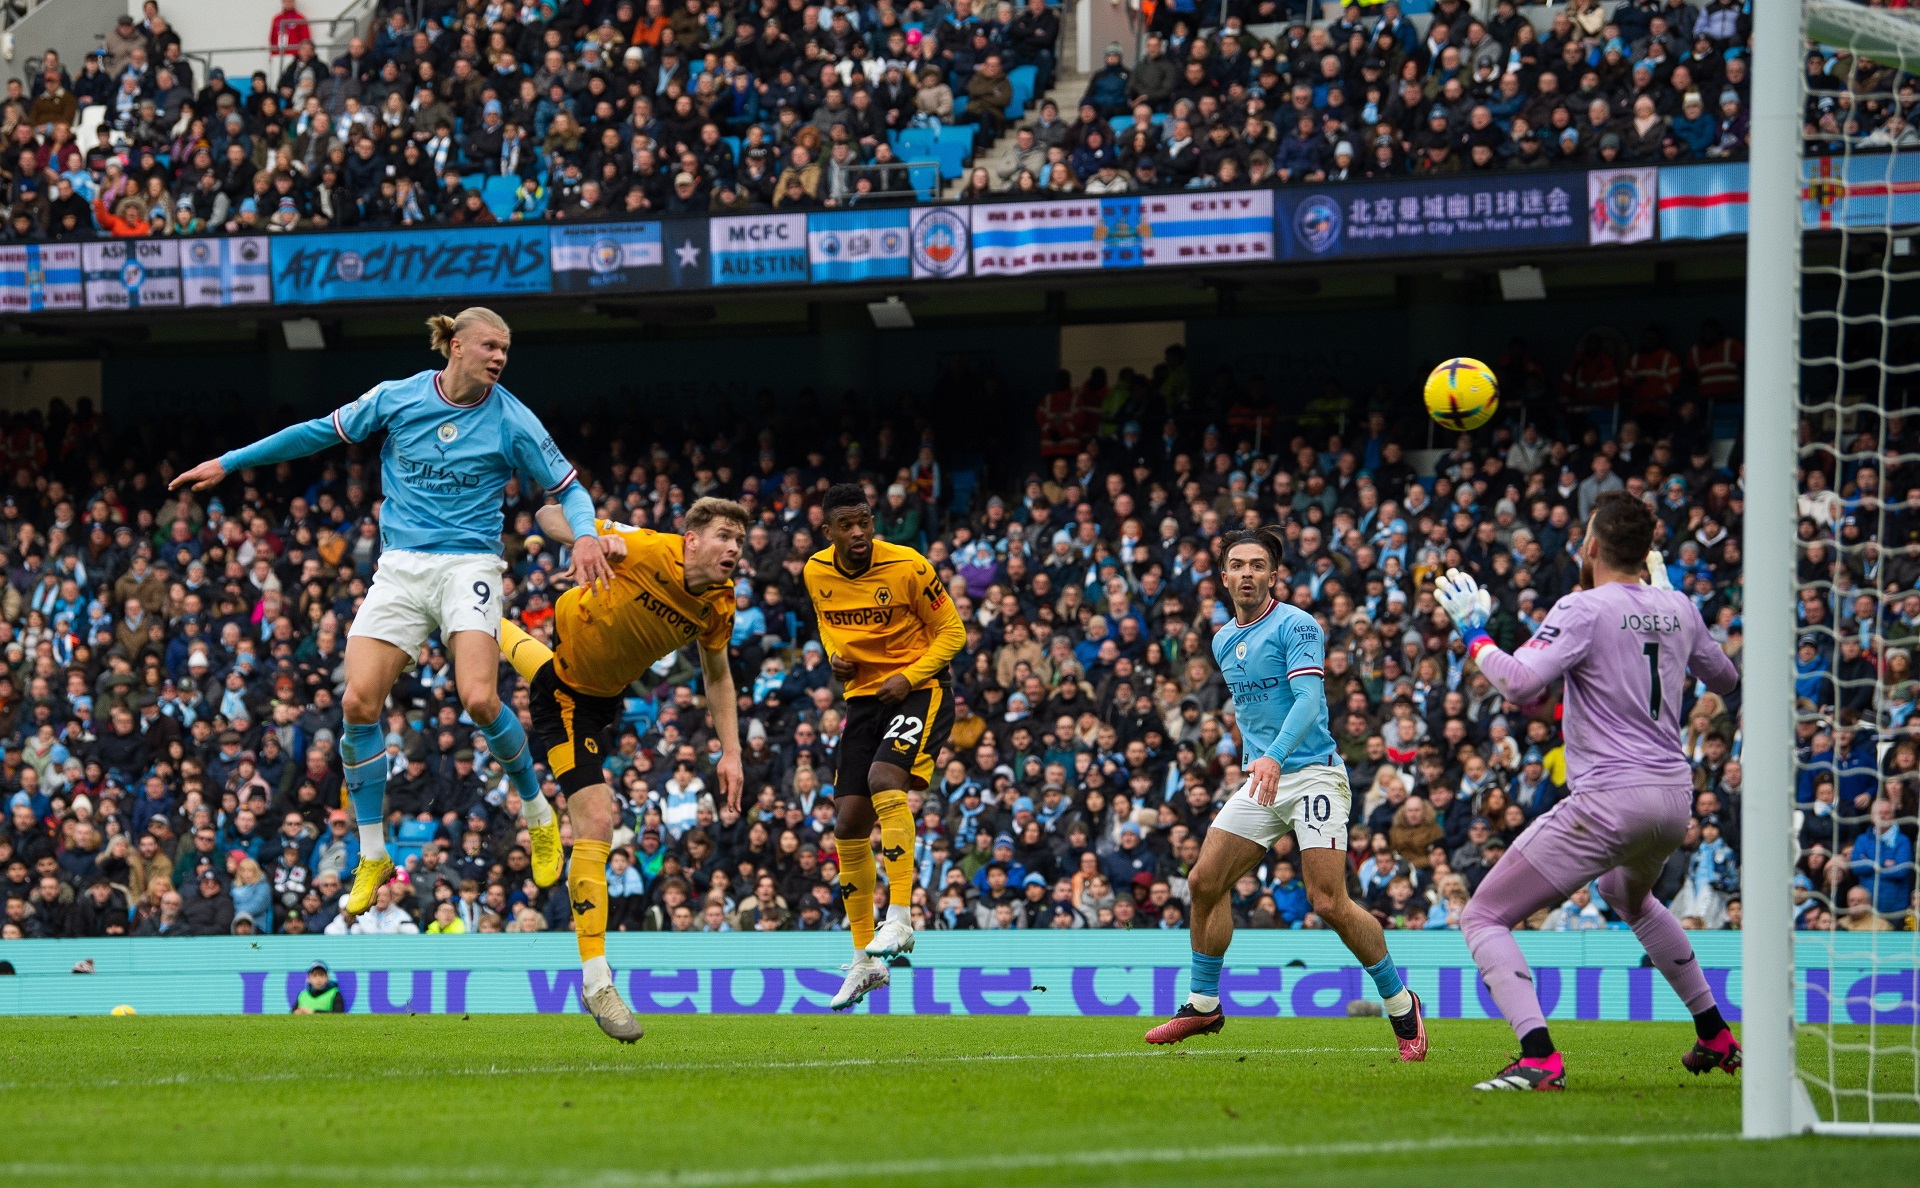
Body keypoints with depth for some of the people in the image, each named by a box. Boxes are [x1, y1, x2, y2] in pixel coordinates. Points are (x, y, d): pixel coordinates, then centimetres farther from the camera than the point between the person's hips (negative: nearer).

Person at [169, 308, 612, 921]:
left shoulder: (511, 420, -2)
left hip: (468, 565, -2)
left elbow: (568, 488, 5)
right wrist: (227, 463, 15)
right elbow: (320, 433, 13)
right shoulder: (396, 398, 2)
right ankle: (372, 856, 3)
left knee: (479, 699, -23)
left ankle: (538, 811, 5)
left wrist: (584, 535, -18)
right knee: (359, 703, -11)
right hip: (401, 569, 2)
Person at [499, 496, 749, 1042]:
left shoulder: (719, 607, -13)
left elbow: (718, 674, 6)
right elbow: (550, 516, -23)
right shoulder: (646, 551, -31)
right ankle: (596, 982, -15)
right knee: (596, 822, -17)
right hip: (564, 694, -8)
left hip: (604, 696, 8)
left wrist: (730, 751, -2)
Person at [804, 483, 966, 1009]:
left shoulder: (907, 566, -15)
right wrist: (836, 658, -2)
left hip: (918, 688, -6)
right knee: (848, 824, 0)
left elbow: (952, 631, -7)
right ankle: (865, 960, 12)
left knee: (884, 779, -32)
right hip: (863, 695, 6)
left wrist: (908, 676, -19)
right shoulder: (816, 573, 0)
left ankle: (900, 918, -28)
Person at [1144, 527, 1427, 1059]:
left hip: (1312, 773, -8)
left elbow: (1308, 699, -23)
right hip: (1262, 779, 8)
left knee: (1329, 902, -16)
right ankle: (1203, 1005, 16)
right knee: (1205, 882, 1)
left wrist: (1275, 756, -38)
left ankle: (1401, 1006, -2)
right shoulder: (1224, 641, 14)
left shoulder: (1295, 626, -11)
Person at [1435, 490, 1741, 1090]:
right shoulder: (1677, 608, 9)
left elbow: (1521, 685, -25)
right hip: (1674, 797, 8)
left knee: (1483, 918, -2)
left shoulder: (1585, 608, -11)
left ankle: (1539, 1058, -22)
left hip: (1608, 800, -8)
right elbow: (1725, 678, 28)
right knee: (1629, 895, 41)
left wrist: (1475, 635, -8)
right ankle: (1716, 1038, 41)